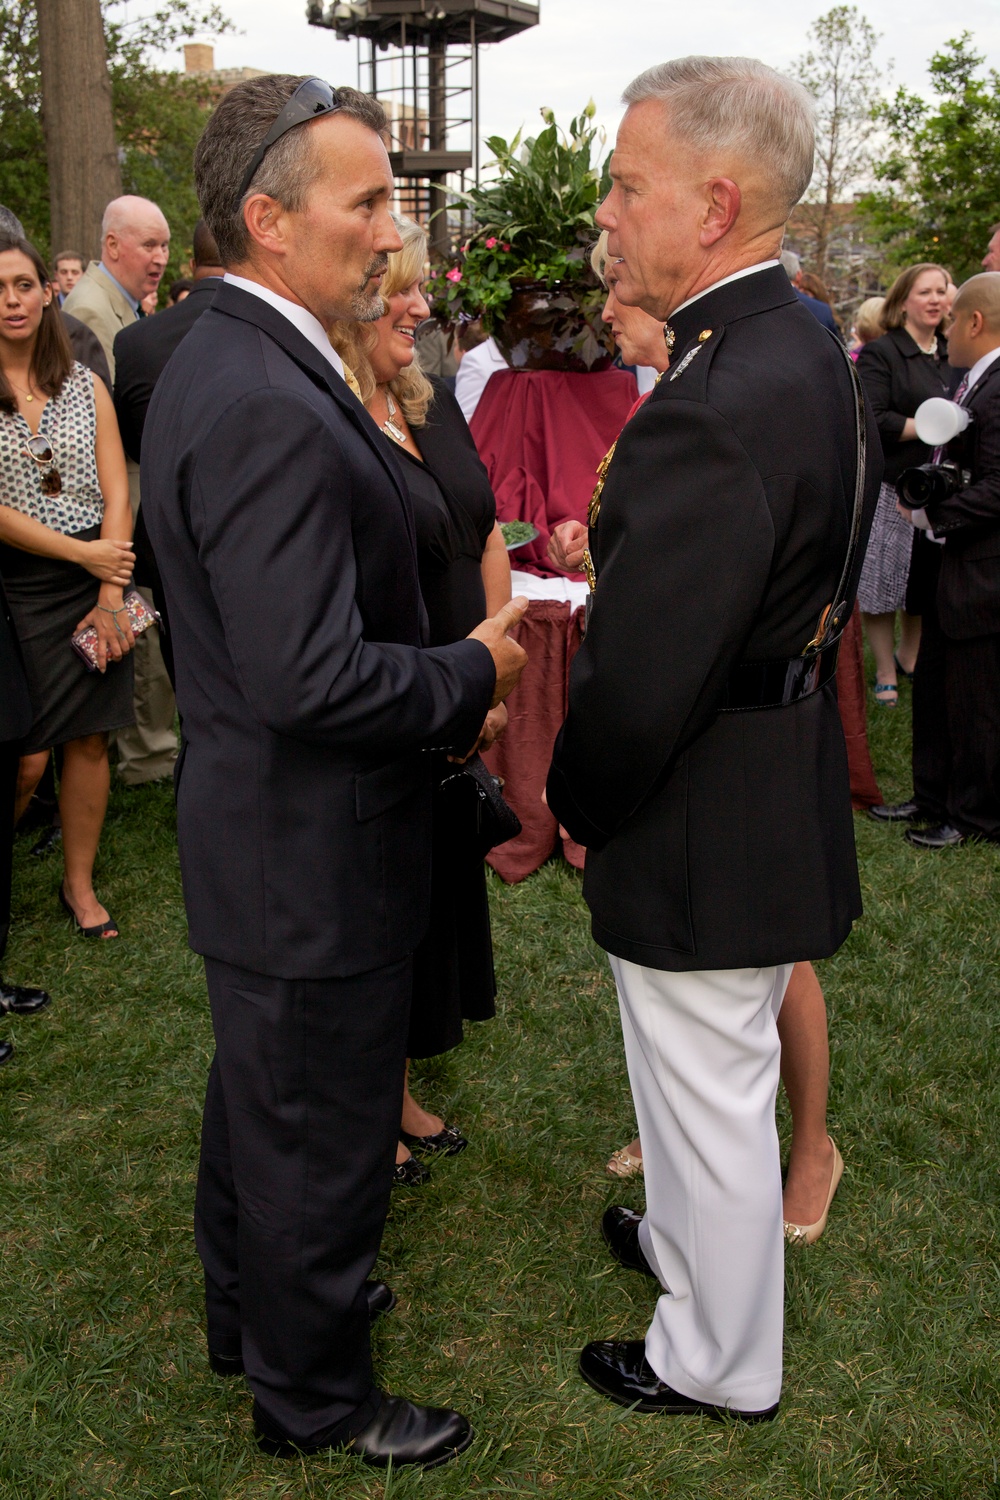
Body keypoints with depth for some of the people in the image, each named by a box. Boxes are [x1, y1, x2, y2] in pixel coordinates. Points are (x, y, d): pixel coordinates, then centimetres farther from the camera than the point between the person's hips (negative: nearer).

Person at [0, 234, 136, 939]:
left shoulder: (85, 384, 7)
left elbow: (117, 495, 3)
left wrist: (111, 595, -7)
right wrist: (86, 554, -11)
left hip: (98, 583, 3)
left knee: (90, 741, 5)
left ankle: (81, 885, 21)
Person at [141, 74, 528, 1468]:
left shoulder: (223, 361, 6)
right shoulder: (272, 409, -27)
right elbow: (312, 680, -31)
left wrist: (443, 693, 8)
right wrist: (474, 670, -16)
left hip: (253, 836, 11)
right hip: (312, 859, -10)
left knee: (260, 1093, 27)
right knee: (323, 1135, 9)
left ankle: (252, 1307, 49)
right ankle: (314, 1396, 31)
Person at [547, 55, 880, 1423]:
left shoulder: (715, 412, -30)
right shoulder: (807, 352, 3)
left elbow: (636, 684, -28)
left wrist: (577, 805, -10)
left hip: (706, 832, -9)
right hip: (782, 784, 9)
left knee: (708, 1092, 11)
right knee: (711, 1076, 28)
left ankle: (720, 1363, 34)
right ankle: (685, 1242, 52)